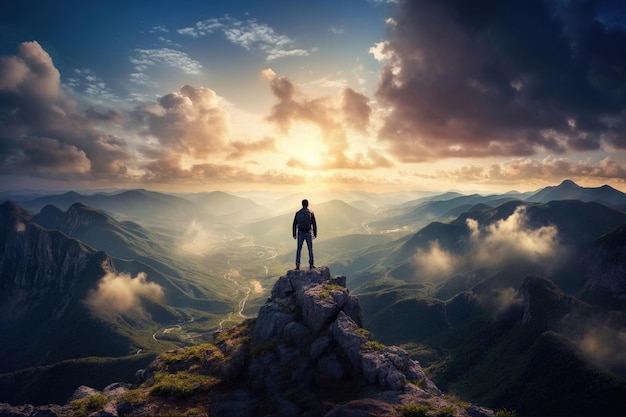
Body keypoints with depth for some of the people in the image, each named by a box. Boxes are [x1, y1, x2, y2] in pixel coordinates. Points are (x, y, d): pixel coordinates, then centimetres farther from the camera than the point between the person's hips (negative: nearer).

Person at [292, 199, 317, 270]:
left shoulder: (298, 213, -1)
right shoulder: (311, 213, -5)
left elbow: (294, 225, 0)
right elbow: (314, 225, -4)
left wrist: (294, 234, 8)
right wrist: (315, 234, 4)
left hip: (300, 233, 1)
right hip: (308, 233, -1)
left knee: (299, 249, 7)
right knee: (310, 249, 12)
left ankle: (297, 265, 3)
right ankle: (311, 265, 13)